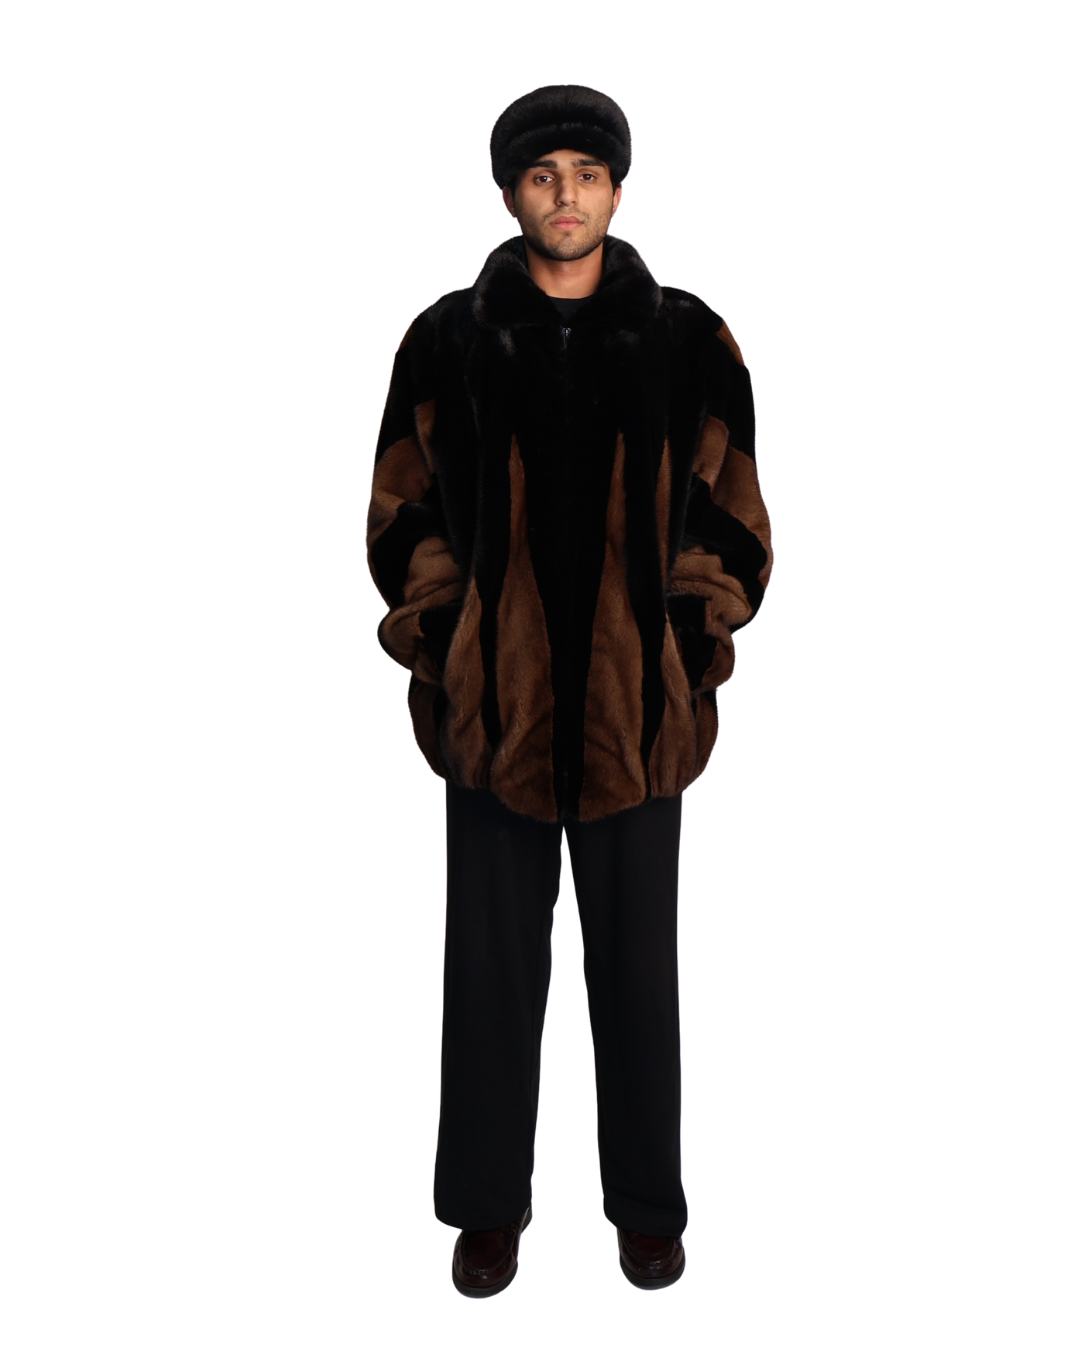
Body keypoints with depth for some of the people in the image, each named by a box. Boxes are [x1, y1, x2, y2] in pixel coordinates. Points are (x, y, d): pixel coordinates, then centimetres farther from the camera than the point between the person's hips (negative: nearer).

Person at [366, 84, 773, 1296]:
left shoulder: (688, 340, 3)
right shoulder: (447, 340, 4)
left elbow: (731, 518, 6)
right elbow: (404, 515, 6)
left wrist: (691, 652, -1)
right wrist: (440, 650, -1)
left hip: (638, 709, 0)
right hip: (494, 702, 0)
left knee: (637, 960, 12)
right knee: (494, 958, 11)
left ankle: (647, 1202, 32)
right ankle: (490, 1202, 31)